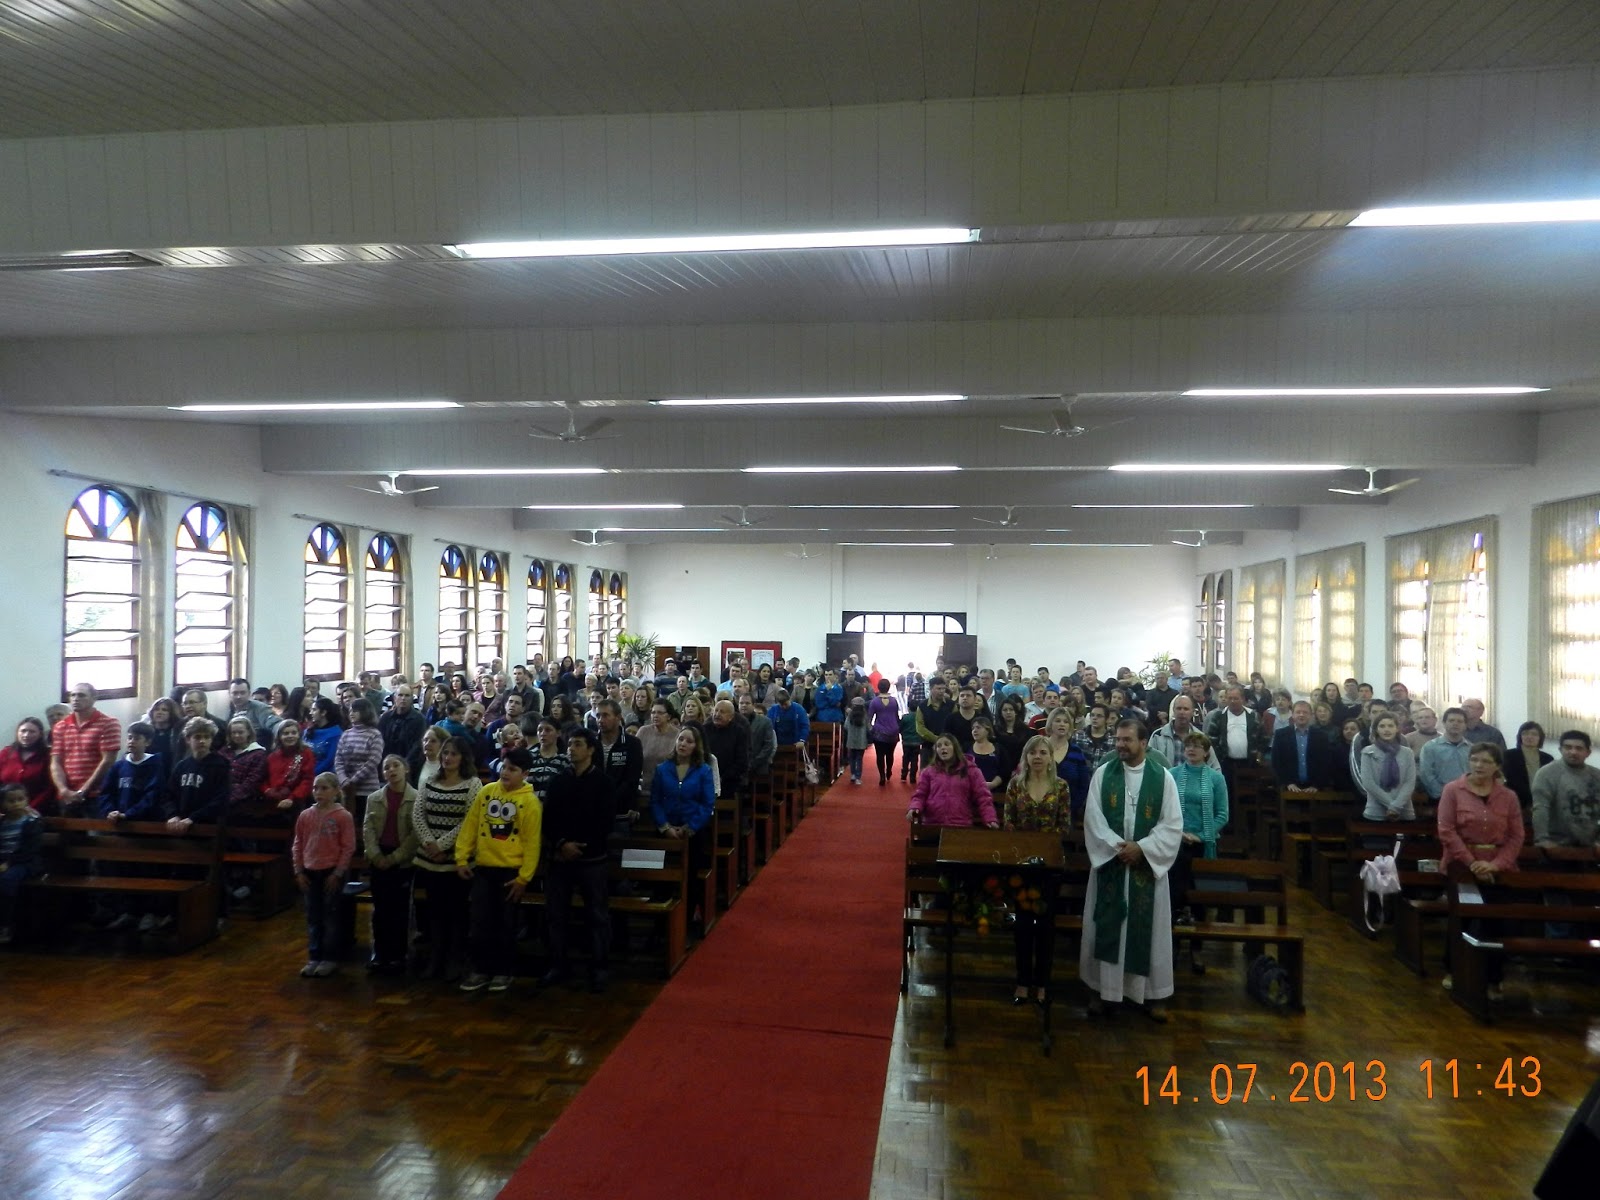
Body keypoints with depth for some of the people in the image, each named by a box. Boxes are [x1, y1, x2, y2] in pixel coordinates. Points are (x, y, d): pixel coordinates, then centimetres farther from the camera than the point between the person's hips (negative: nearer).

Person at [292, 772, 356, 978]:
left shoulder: (343, 816, -10)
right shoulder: (305, 816, 4)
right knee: (312, 917, 10)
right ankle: (313, 958, 19)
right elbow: (297, 845, 10)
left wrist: (337, 873, -12)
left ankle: (330, 959, 11)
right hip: (310, 872, 5)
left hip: (332, 872, -4)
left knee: (330, 916, 3)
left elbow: (348, 848, -9)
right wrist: (299, 871, 4)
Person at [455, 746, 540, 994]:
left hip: (511, 871, -3)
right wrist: (461, 858, 1)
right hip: (483, 868, 3)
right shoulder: (486, 791, 1)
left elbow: (532, 843, -9)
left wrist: (524, 877, -10)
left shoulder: (530, 801, -9)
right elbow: (470, 826, 5)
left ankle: (503, 972, 20)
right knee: (481, 922, 8)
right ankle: (481, 969, 20)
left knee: (506, 924, 8)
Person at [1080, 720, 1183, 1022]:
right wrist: (1117, 847, -17)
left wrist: (1141, 847, -15)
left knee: (1148, 928, 5)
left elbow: (1173, 824, -5)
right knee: (1106, 925, 4)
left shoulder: (1163, 778, -1)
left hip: (1148, 864, 0)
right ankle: (1101, 988, 15)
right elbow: (1093, 817, -5)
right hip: (1109, 861, 0)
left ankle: (1153, 993, 17)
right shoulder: (1102, 774, 0)